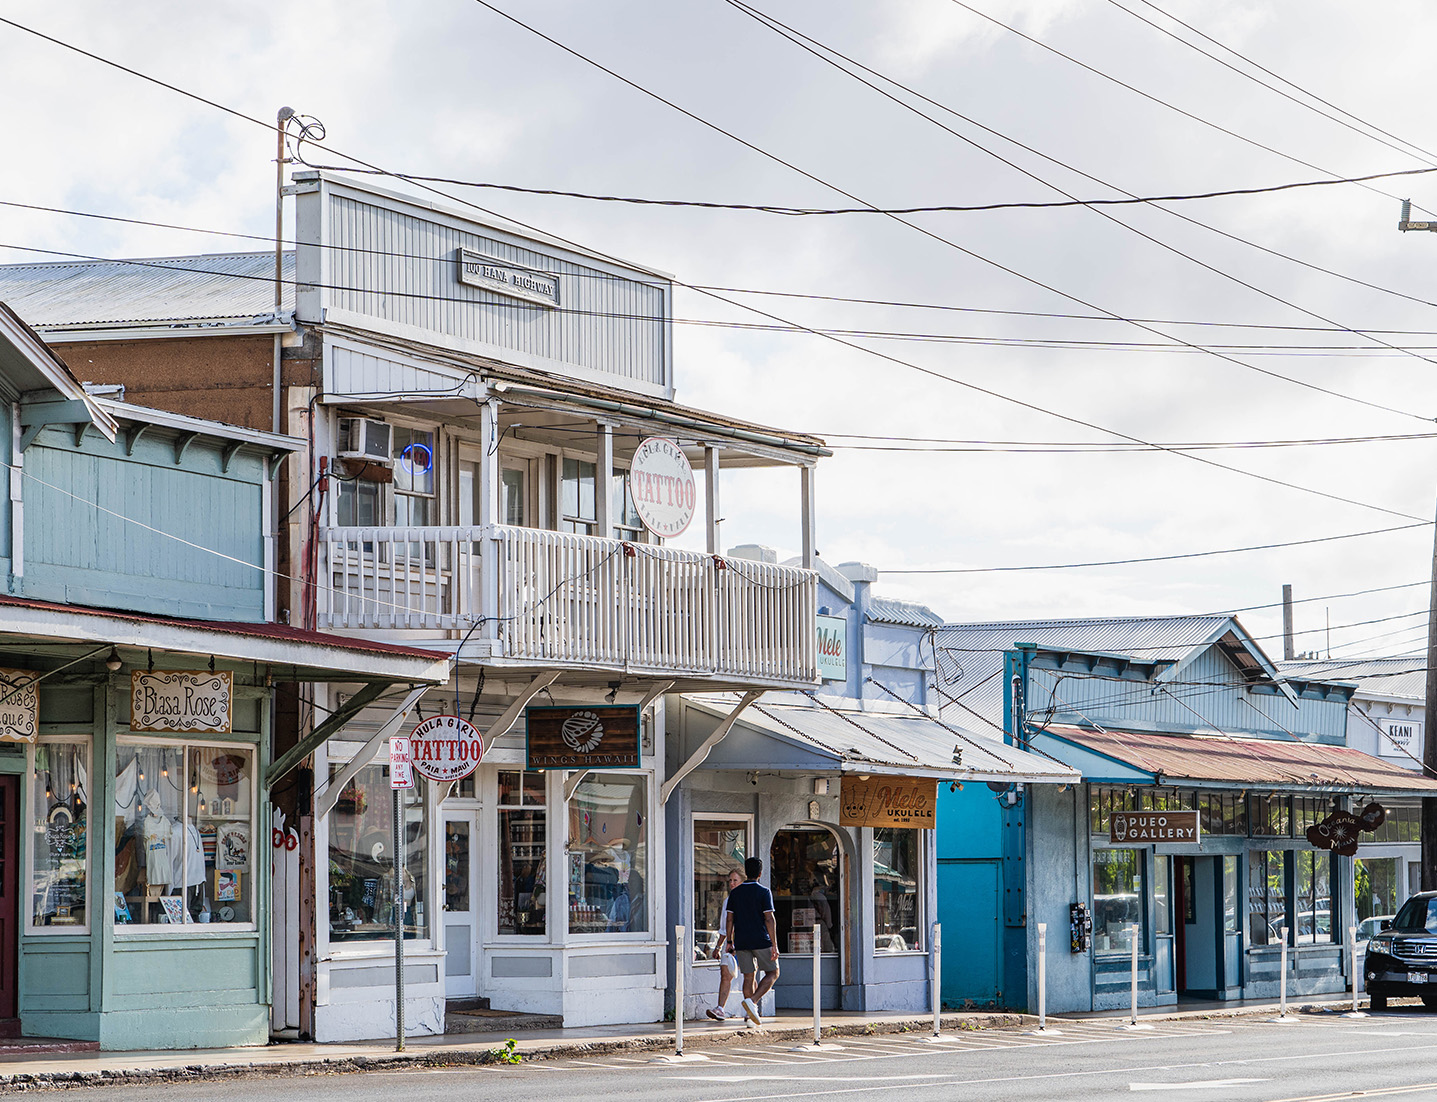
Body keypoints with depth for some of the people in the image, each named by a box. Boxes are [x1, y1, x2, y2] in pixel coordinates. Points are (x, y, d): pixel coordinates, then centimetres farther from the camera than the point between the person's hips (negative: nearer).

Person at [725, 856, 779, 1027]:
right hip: (761, 941, -4)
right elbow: (769, 919, -11)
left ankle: (750, 1013, 1)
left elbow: (730, 919, 6)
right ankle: (752, 1001, -13)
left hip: (742, 942, 4)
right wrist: (774, 946, -11)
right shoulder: (764, 892, -6)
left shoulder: (735, 893, 7)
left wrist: (730, 943, 12)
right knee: (773, 973, 7)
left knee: (749, 977, 8)